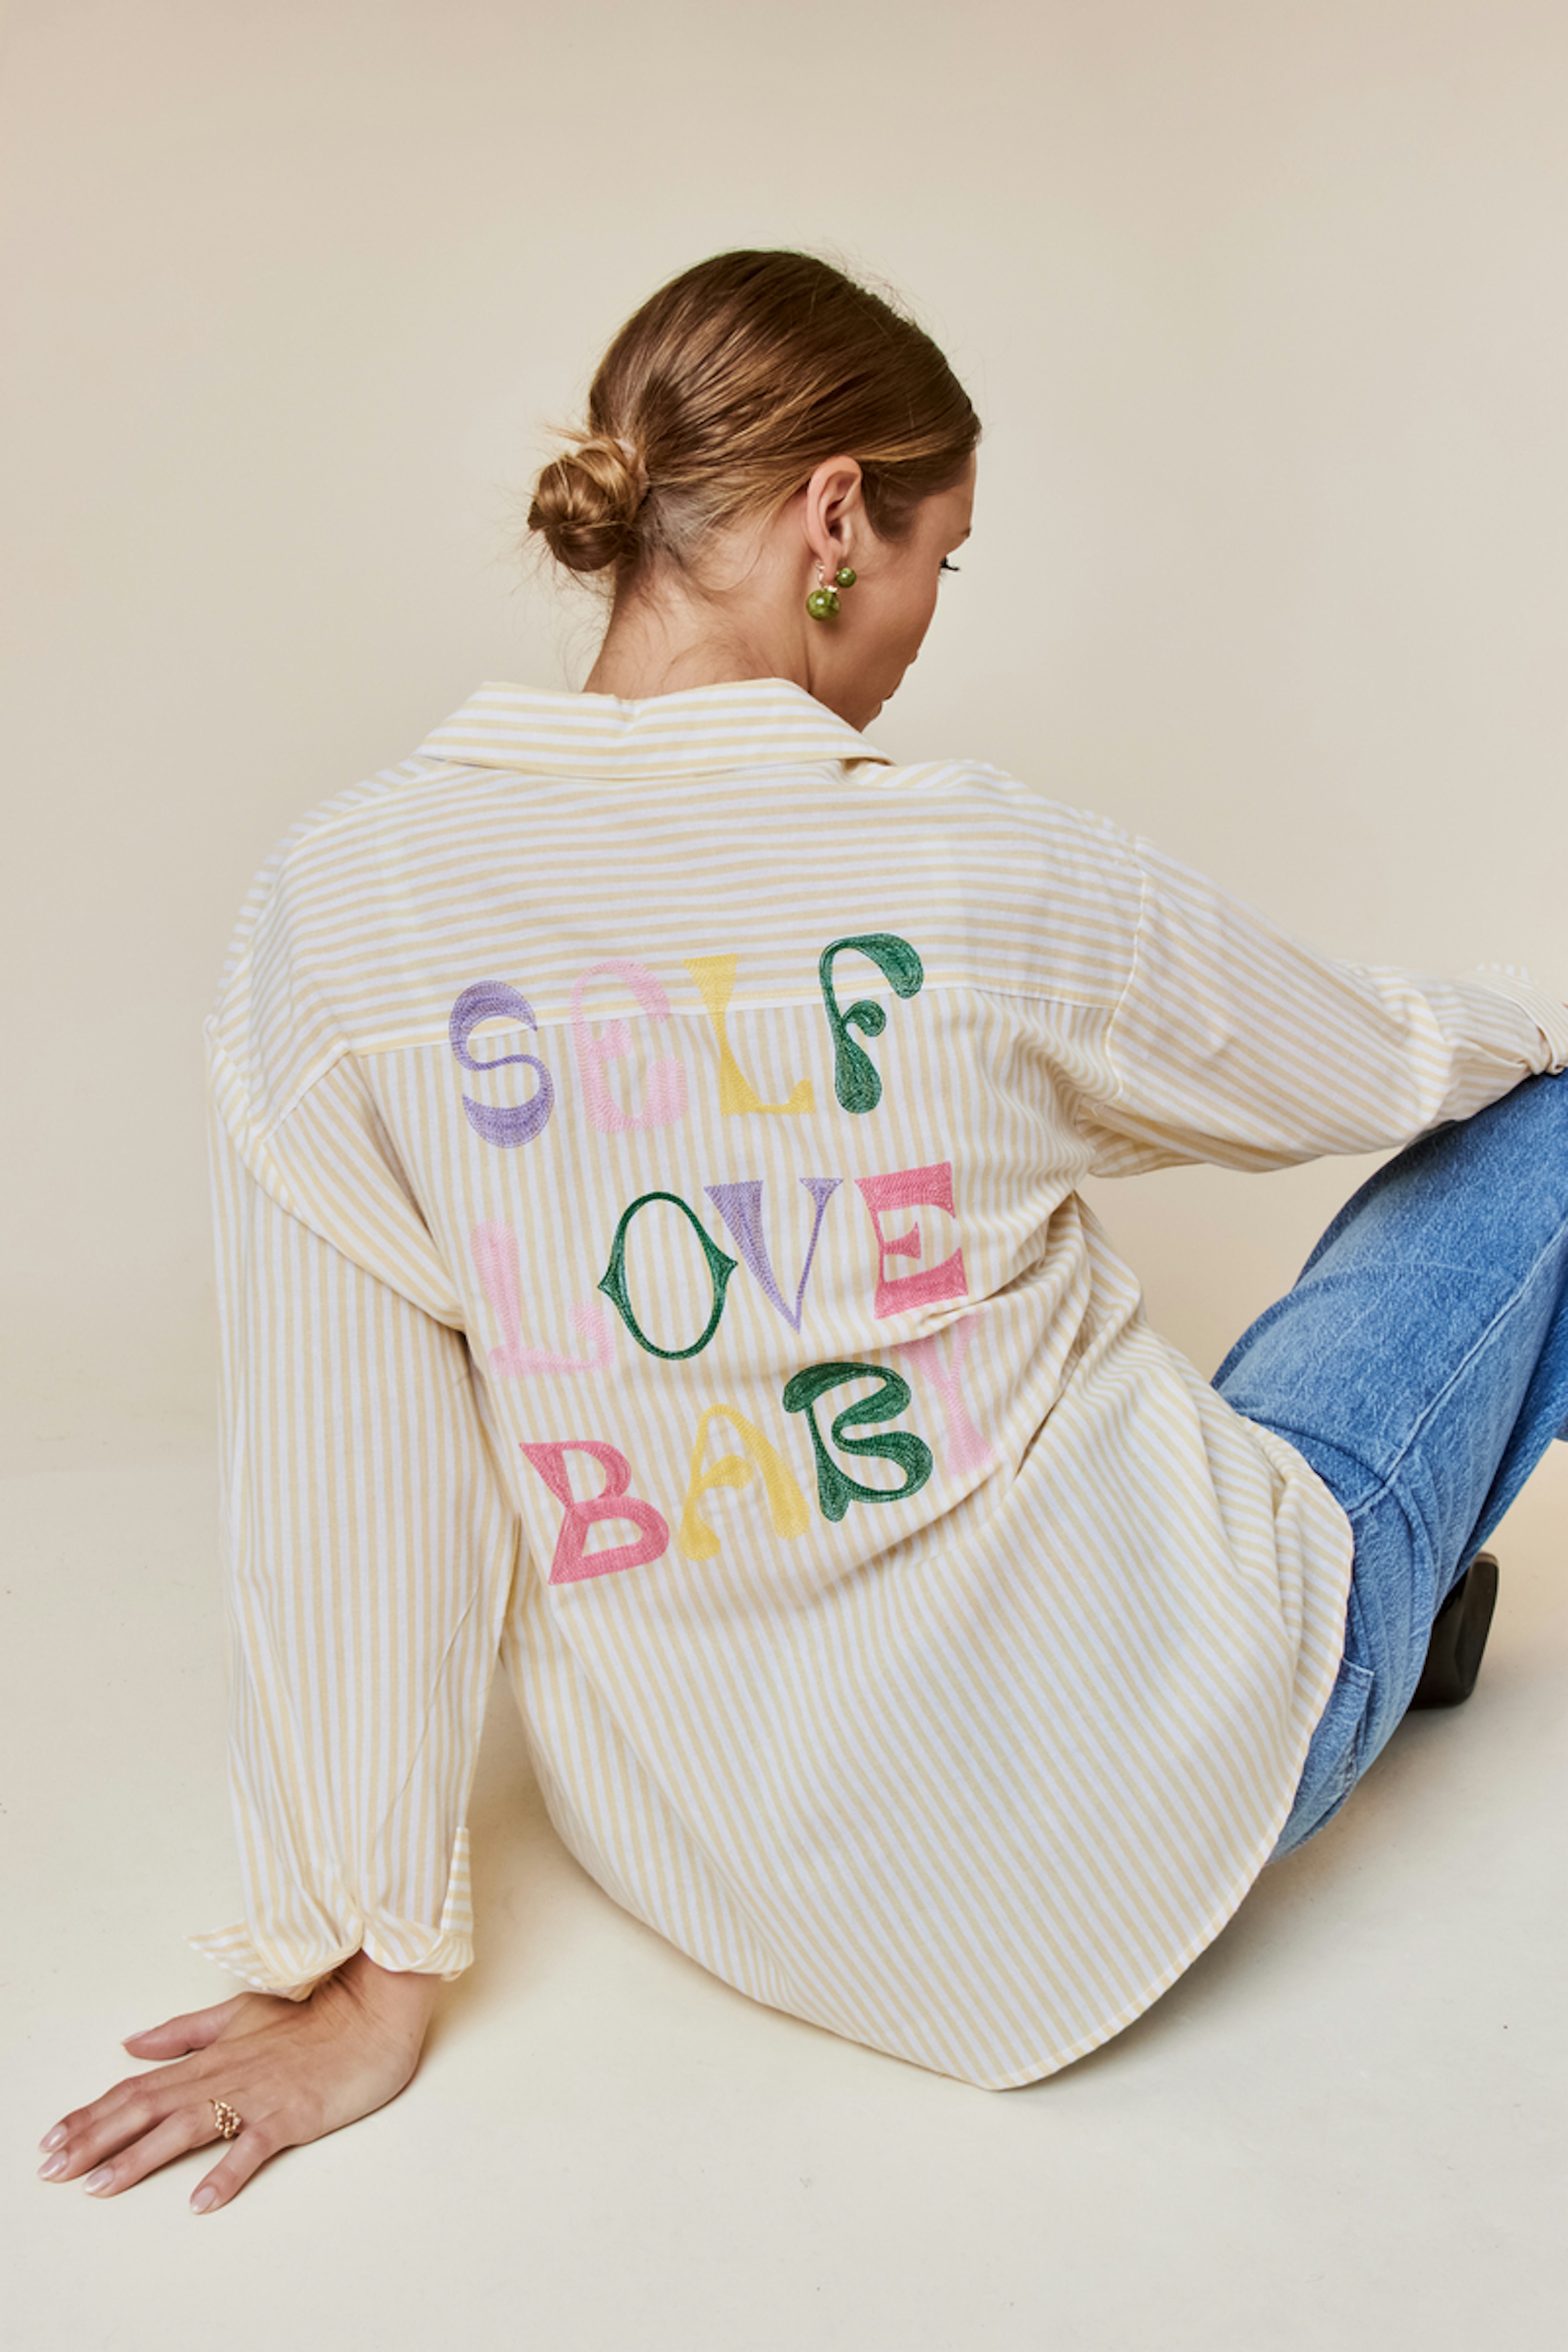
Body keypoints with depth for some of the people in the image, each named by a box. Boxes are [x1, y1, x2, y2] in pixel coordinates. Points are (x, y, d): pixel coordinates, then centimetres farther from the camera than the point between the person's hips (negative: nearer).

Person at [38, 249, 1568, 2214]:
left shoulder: (334, 907, -12)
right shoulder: (990, 878, -18)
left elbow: (337, 1495, -10)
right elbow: (1366, 1075, 1)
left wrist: (362, 1967, 1)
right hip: (1155, 1778, -3)